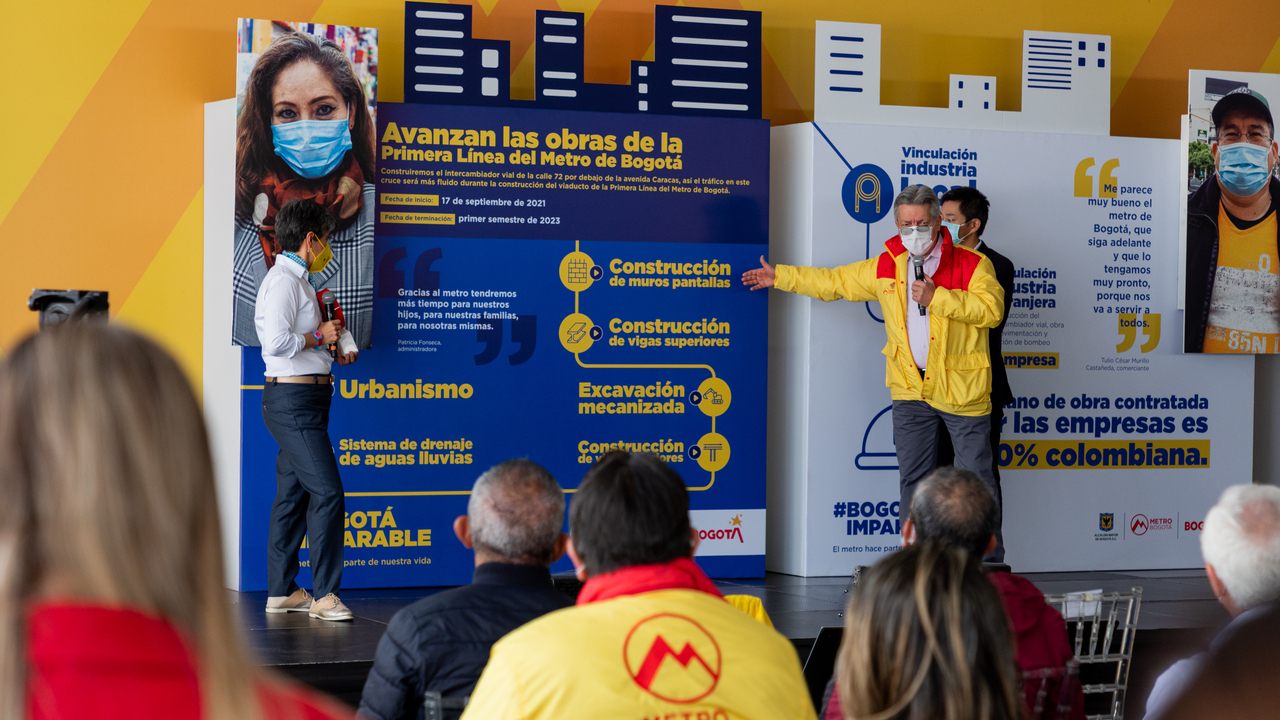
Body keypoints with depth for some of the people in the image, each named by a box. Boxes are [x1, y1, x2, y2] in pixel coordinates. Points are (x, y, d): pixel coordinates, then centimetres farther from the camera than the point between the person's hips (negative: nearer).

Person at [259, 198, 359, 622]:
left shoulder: (296, 279, 18)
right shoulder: (283, 280, -14)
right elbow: (278, 341, -25)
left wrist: (337, 346, 11)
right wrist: (319, 336, -12)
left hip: (305, 397, 11)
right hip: (292, 399, -11)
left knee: (293, 494, 12)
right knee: (327, 492, -12)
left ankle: (281, 591, 18)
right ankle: (324, 594, -8)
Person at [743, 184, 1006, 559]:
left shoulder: (971, 264, -5)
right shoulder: (885, 267, 10)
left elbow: (992, 309, -18)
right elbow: (835, 281, 21)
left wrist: (937, 297, -20)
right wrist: (780, 277, 25)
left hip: (961, 388, -5)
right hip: (910, 388, 5)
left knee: (976, 477, -2)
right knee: (913, 480, 8)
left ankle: (990, 564, 7)